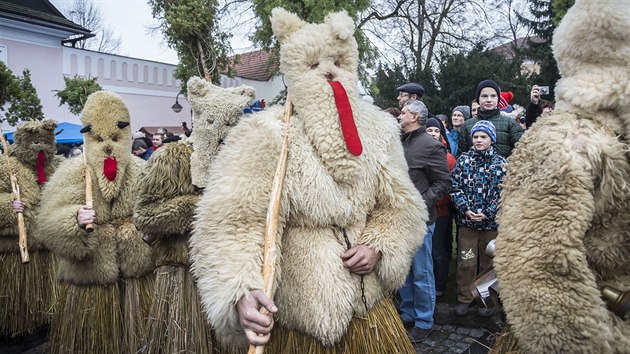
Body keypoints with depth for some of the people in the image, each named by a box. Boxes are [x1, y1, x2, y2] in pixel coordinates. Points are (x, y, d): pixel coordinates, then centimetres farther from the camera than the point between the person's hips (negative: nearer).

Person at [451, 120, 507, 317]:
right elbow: (455, 188, -1)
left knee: (488, 263, 12)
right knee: (466, 262, 5)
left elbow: (504, 193, -4)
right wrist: (466, 210, -11)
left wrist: (487, 214, -12)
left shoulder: (501, 163, -1)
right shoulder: (463, 160, 2)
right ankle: (464, 298, 20)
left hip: (491, 222, 0)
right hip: (466, 221, 0)